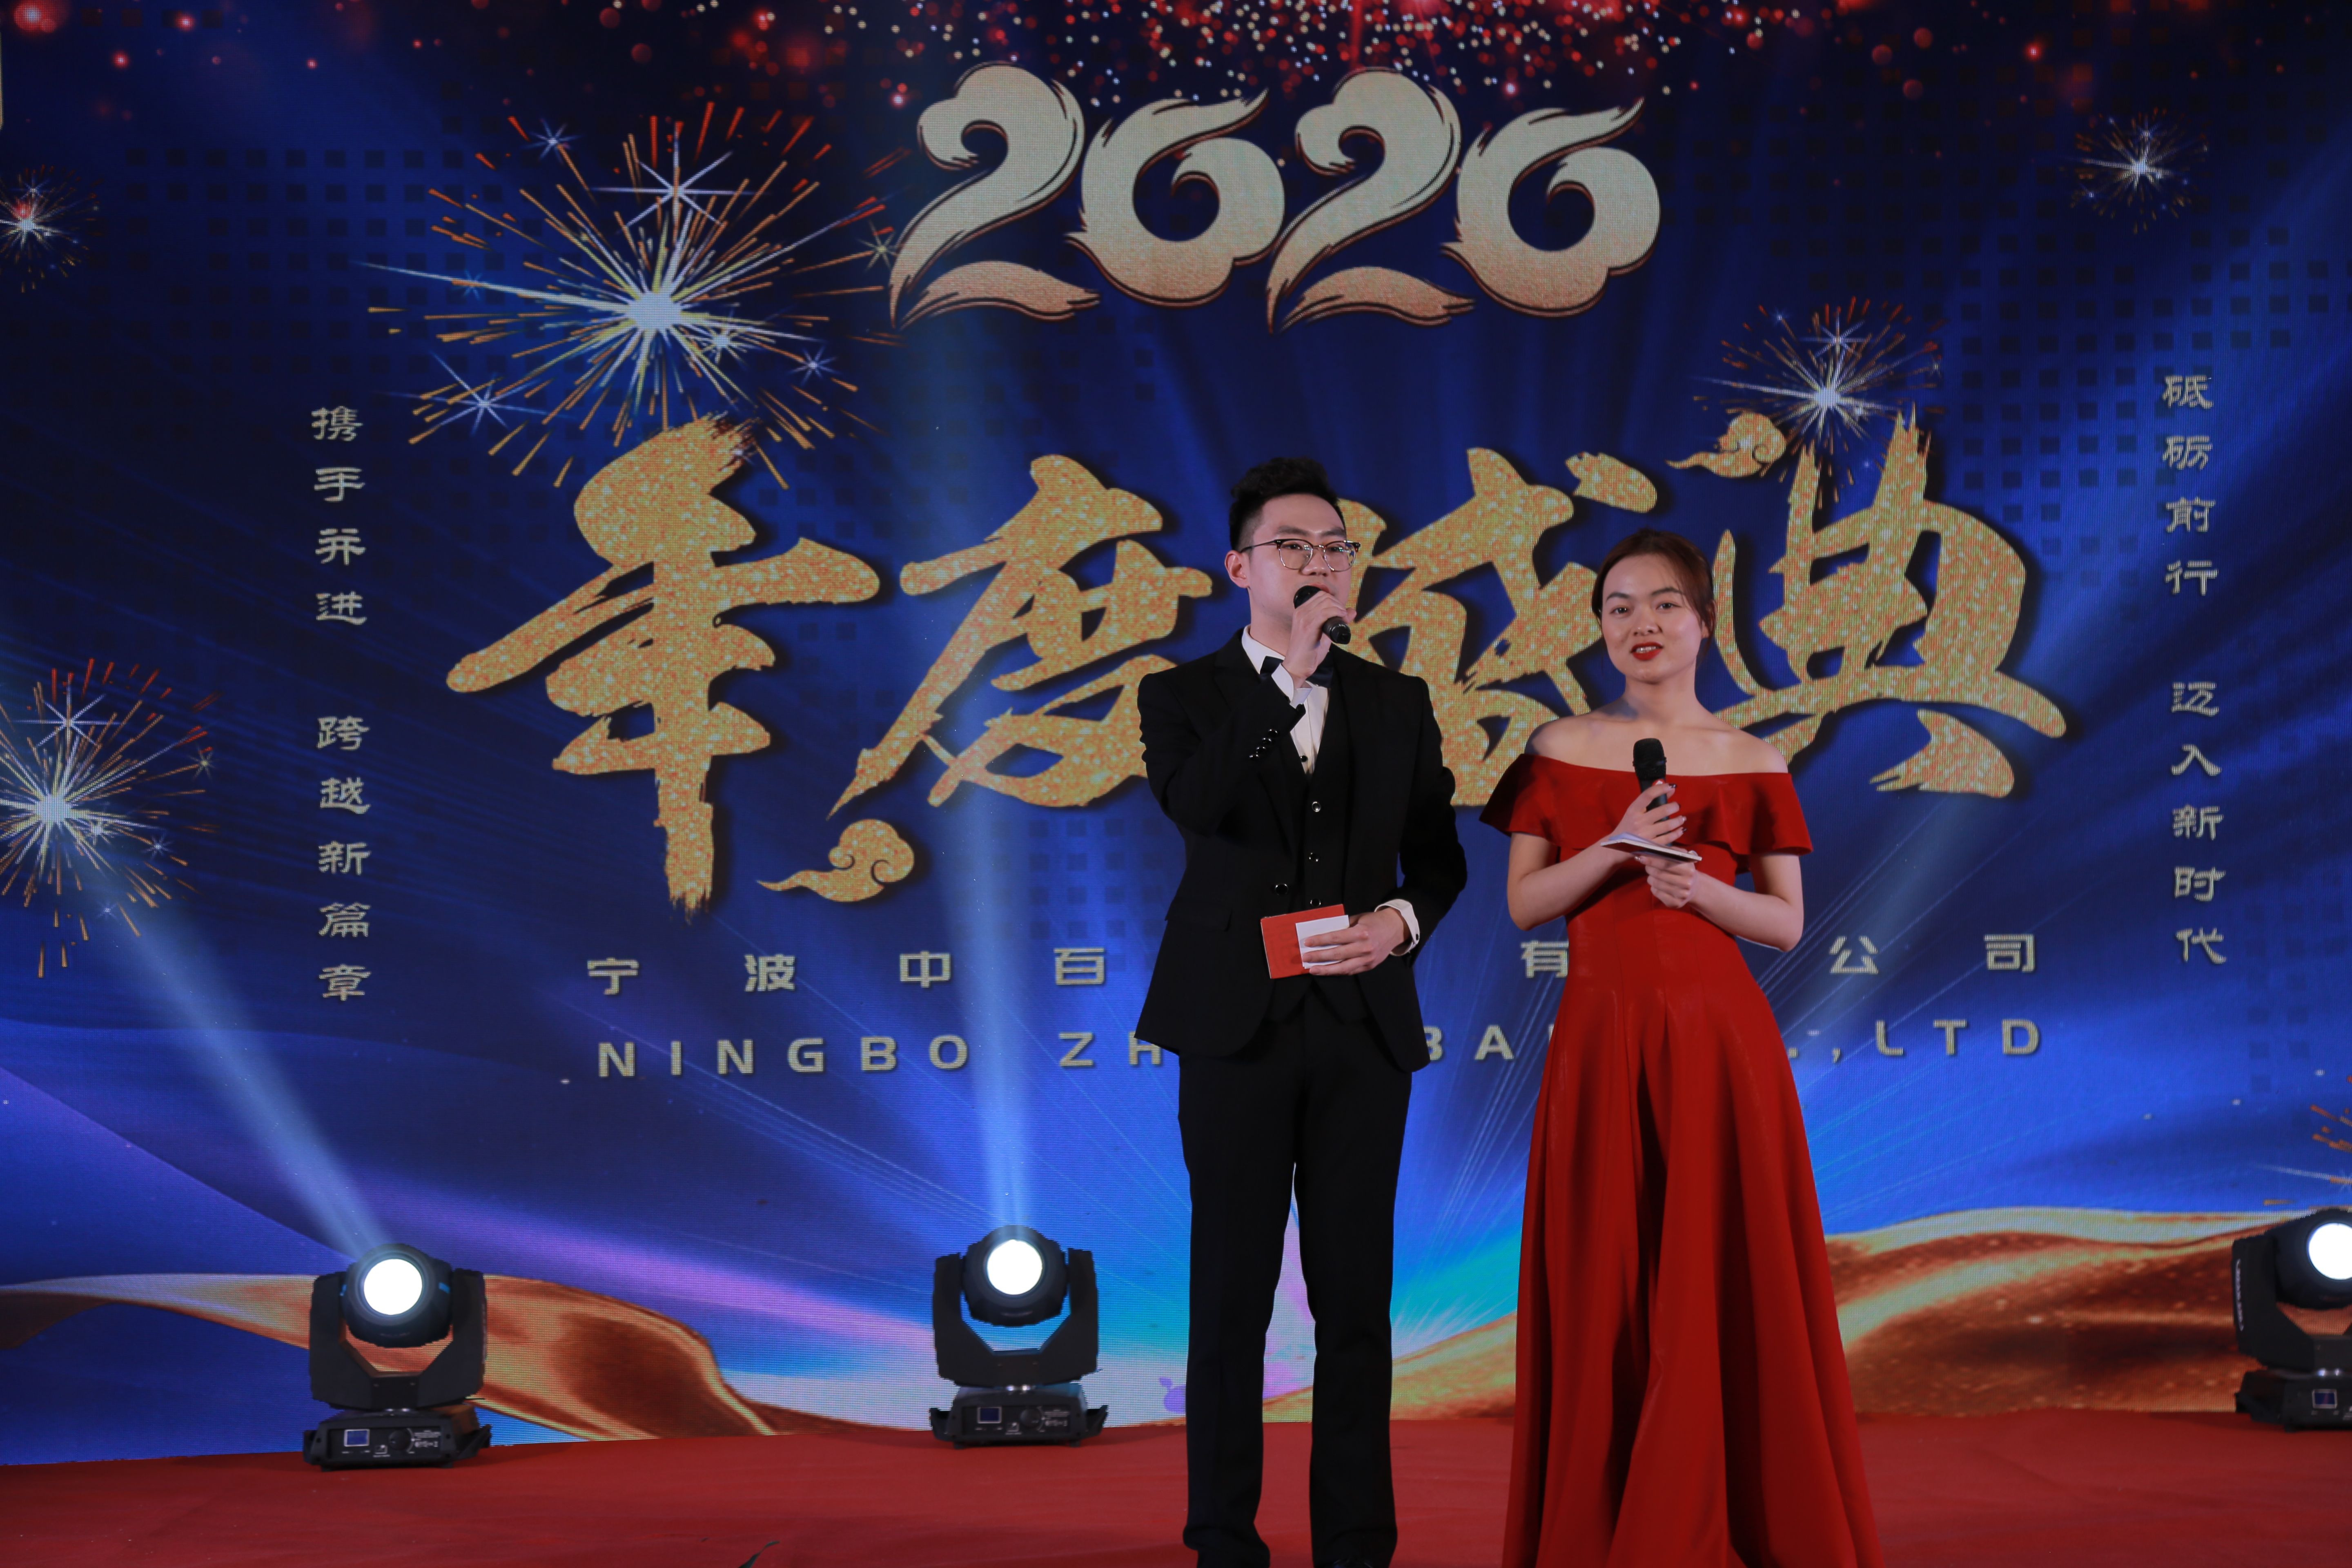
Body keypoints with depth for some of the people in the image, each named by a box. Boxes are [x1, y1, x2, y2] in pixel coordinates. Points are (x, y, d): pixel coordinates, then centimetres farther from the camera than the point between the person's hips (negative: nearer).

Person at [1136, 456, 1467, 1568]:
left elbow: (1440, 858, 13)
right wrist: (1292, 669, -19)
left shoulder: (1399, 703, 11)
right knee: (1233, 1296, 3)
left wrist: (1398, 923, -9)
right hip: (1239, 1024, -2)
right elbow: (1196, 805, -18)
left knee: (1356, 1299, 4)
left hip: (1363, 1027, 2)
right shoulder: (1184, 695, 2)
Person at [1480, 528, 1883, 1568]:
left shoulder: (1753, 765, 7)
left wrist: (1700, 888, -12)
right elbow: (1524, 904, 4)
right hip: (1601, 1039, 0)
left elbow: (1788, 924, 6)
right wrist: (1617, 847, -12)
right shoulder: (1560, 752, 7)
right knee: (1603, 1284, 1)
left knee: (1723, 1280, -1)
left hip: (1720, 1040, 0)